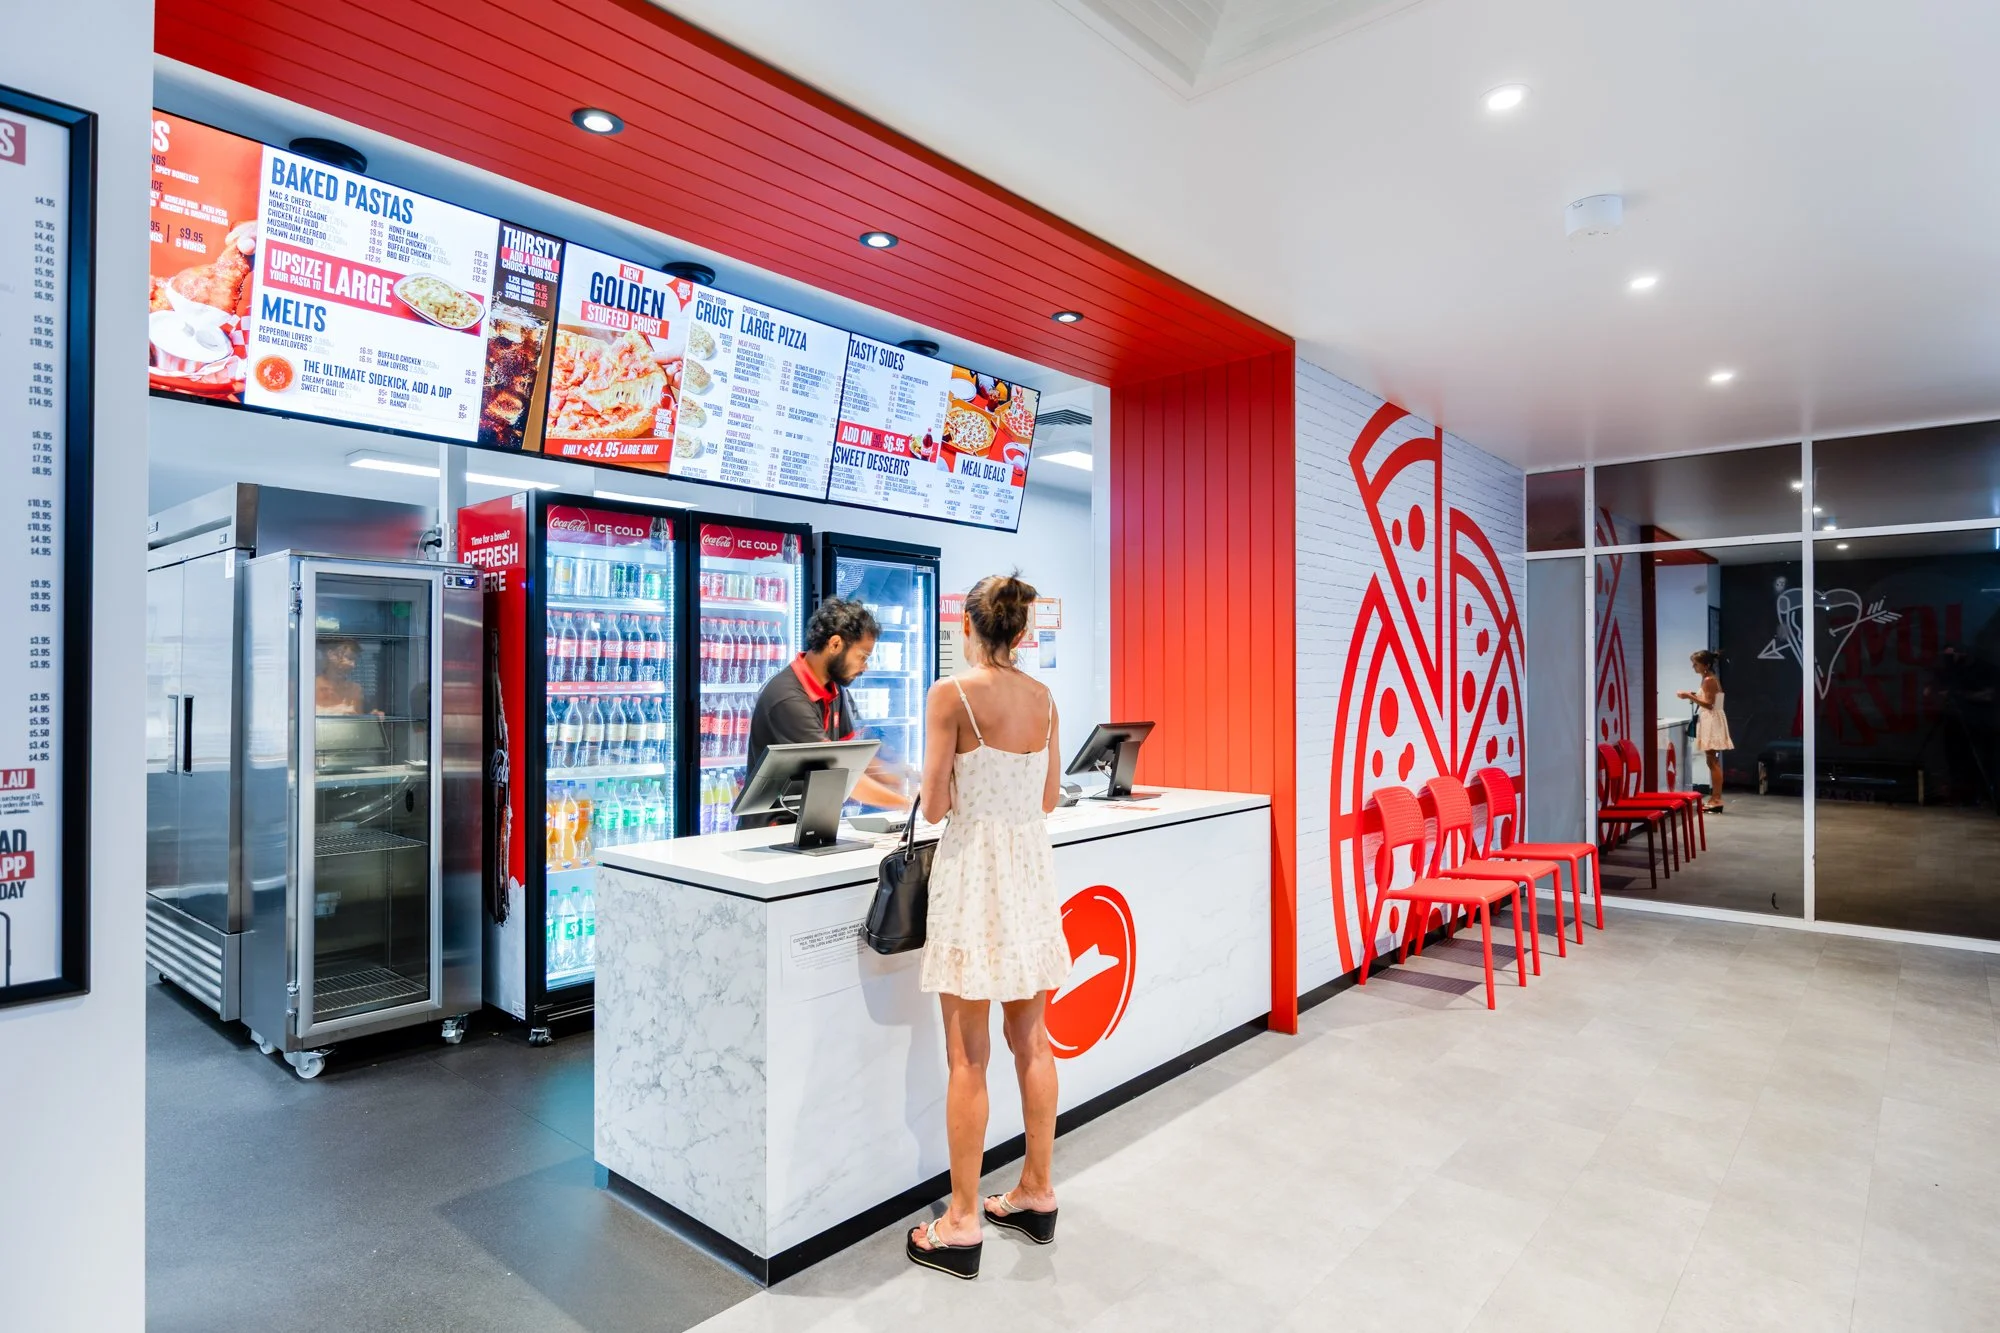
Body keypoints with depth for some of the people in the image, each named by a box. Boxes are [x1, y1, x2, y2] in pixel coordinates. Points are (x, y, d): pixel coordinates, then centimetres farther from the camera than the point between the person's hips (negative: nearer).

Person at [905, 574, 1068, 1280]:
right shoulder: (1044, 698, 5)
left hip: (974, 866, -6)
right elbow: (1050, 798, 11)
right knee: (1031, 1040, 16)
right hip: (1032, 861, 6)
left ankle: (963, 1222, 14)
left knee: (967, 1056, 3)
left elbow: (936, 804, -10)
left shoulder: (952, 694, -12)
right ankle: (1037, 1193, 30)